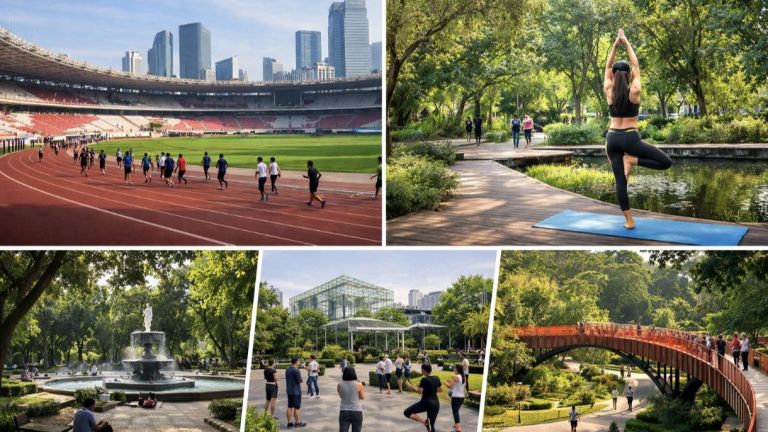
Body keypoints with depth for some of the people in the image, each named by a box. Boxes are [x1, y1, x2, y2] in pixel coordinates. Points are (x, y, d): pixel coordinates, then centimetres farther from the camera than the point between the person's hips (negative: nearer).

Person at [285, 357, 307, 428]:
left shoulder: (287, 369, 6)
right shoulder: (296, 370, -19)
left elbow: (287, 379, 12)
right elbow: (300, 381, -16)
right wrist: (301, 380, 4)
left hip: (289, 391, 8)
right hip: (296, 391, -8)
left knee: (290, 407, 9)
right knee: (297, 408, 1)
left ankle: (289, 423, 11)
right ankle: (297, 423, 6)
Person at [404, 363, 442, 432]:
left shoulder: (424, 379, -14)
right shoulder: (436, 378, 6)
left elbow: (419, 391, -16)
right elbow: (440, 389, 17)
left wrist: (409, 385, -5)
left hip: (426, 402, -7)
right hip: (436, 403, 7)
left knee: (407, 412, 0)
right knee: (431, 425, 16)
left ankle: (424, 421, -15)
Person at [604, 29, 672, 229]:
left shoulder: (609, 92, -1)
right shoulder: (634, 91, -7)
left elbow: (607, 67, 10)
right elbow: (636, 66, 3)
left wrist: (615, 45, 9)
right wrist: (627, 44, 9)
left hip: (612, 139, 4)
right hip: (630, 138, -4)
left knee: (620, 181, 4)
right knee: (666, 162, 5)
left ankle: (629, 221, 1)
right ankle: (632, 160, -10)